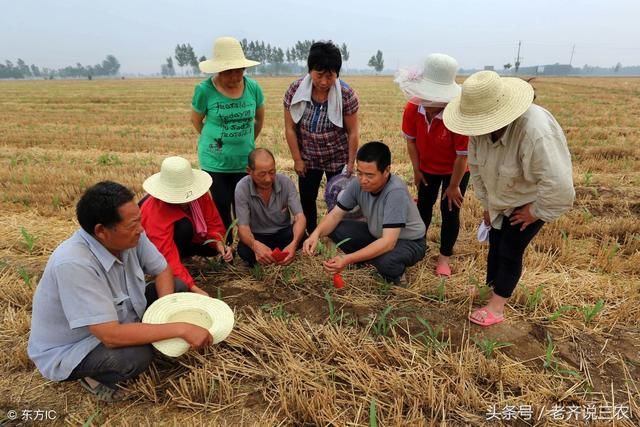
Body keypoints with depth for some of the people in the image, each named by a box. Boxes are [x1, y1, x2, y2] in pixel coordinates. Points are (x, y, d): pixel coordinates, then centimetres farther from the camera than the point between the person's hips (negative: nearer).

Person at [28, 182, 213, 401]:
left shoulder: (129, 237, -18)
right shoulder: (73, 264, -36)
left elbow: (163, 270, -1)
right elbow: (112, 336, -38)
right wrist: (181, 329, -35)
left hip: (118, 320, 7)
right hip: (69, 350, -6)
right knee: (136, 355, -32)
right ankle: (94, 375, 0)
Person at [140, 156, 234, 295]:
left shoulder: (200, 195, -22)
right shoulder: (155, 212, -38)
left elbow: (214, 223, -14)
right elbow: (168, 257, -43)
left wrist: (219, 243, -36)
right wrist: (193, 288, -49)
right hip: (152, 248, -6)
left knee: (213, 246, -18)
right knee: (184, 226, -34)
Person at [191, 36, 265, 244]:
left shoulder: (253, 87, -7)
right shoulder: (204, 89, -14)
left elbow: (260, 119, 10)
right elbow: (196, 120, 3)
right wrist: (217, 141, 8)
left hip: (245, 160, 2)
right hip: (214, 161, -2)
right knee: (222, 207, 6)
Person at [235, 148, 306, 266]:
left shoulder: (286, 182, -18)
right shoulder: (242, 188, -22)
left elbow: (299, 217, -24)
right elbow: (243, 226, -25)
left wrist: (294, 244, -47)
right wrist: (255, 245, -50)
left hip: (283, 233, 2)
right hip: (257, 236, -1)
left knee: (302, 238, -30)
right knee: (244, 250, -34)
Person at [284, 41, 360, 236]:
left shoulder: (346, 94, -19)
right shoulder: (295, 90, -15)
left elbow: (352, 132, -11)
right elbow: (290, 128, -7)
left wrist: (351, 163, -7)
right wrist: (297, 159, -5)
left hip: (338, 159, -2)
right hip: (308, 158, 2)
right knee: (306, 200, 12)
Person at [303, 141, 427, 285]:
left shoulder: (395, 192, -35)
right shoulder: (358, 184, -19)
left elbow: (388, 242, -41)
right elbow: (335, 214, -10)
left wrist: (348, 260, -48)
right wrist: (316, 233, -30)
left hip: (409, 241, -5)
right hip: (377, 234, 6)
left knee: (386, 261, -38)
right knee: (334, 229, -11)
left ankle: (395, 275, -2)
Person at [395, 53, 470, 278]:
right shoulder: (412, 108, -23)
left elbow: (462, 155, -25)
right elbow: (411, 140, -8)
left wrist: (453, 186, -17)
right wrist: (416, 170, -4)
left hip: (455, 171, -3)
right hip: (427, 168, 4)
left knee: (449, 212, 3)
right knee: (423, 206, 15)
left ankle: (444, 257, 20)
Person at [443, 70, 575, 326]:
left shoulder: (536, 132, -41)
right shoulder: (482, 126, -19)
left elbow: (559, 186, -39)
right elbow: (476, 166, -3)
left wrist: (535, 212, -23)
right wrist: (486, 204, 3)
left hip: (533, 198, -6)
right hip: (502, 198, 6)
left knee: (510, 249, -1)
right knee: (495, 242, 15)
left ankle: (497, 306, 15)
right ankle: (490, 288, 35)